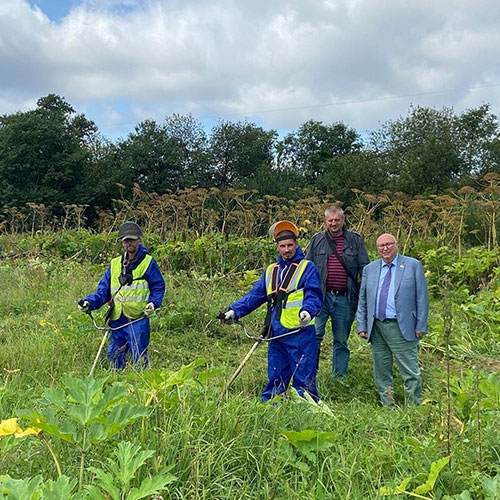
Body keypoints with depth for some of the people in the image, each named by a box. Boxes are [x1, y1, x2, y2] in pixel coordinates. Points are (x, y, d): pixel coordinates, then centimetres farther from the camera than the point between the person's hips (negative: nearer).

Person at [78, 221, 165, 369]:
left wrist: (153, 303, -14)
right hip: (117, 320, 5)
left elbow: (158, 287, 3)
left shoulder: (148, 262, 1)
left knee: (139, 359, -2)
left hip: (138, 319, -5)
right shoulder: (114, 264, 15)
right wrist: (90, 302, -1)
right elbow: (103, 290, 15)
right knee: (114, 356, 11)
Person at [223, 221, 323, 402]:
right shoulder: (271, 271, 18)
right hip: (276, 334, 6)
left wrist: (307, 311, -32)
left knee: (303, 379, -2)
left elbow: (314, 295, -12)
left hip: (301, 333, -6)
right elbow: (255, 295, 19)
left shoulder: (307, 268, -1)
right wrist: (235, 310, 8)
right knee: (275, 379, 14)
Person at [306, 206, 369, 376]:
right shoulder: (317, 240, 7)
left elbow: (364, 269, 6)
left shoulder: (355, 240, 5)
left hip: (345, 298, 0)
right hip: (321, 295, 0)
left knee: (341, 341, 10)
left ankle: (339, 376, 23)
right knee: (315, 334, -13)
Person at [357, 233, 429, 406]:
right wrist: (362, 326, 6)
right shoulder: (369, 269, 12)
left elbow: (422, 297, 0)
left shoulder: (413, 265, 2)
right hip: (376, 327, 4)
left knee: (410, 372, -3)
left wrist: (421, 326, -6)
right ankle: (388, 405, 21)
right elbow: (362, 301, 14)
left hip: (402, 327, -4)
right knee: (381, 372, 10)